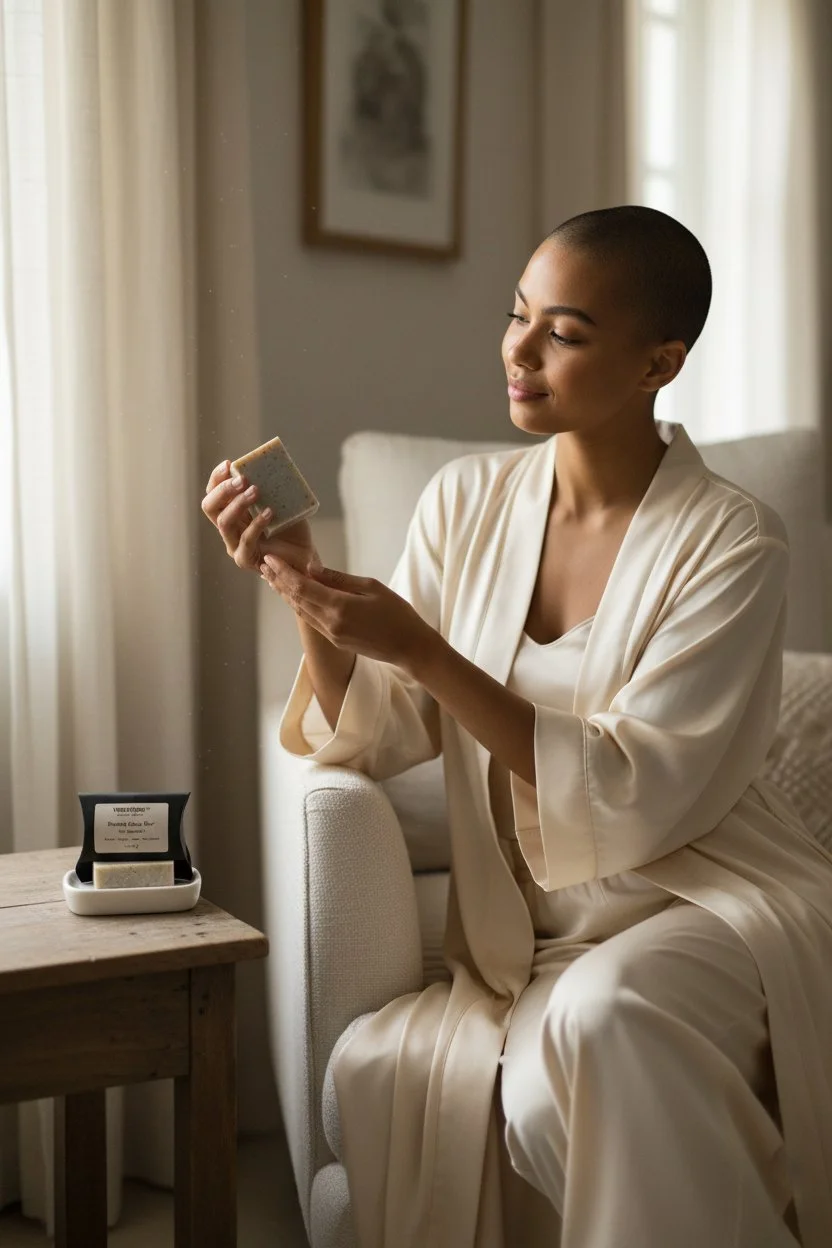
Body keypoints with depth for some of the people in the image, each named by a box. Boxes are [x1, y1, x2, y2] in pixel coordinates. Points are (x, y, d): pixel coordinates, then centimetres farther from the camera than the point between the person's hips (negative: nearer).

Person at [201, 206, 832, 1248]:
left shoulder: (732, 541, -11)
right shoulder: (468, 501, 2)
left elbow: (634, 798, -19)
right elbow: (376, 739, 0)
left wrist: (422, 651, -25)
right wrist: (309, 594, -17)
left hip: (708, 900, -4)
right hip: (532, 930, 4)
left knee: (595, 1017, -35)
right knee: (376, 1069, -23)